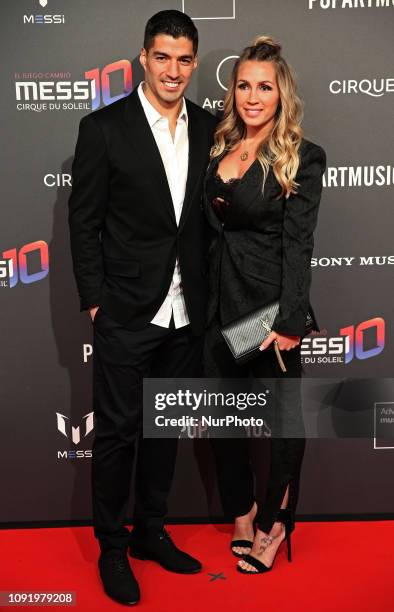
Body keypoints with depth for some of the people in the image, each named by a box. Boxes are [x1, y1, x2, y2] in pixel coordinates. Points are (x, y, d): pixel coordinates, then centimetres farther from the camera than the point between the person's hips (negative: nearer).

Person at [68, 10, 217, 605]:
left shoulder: (208, 128, 6)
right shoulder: (104, 128, -7)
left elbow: (210, 216, 9)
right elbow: (84, 222, -6)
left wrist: (206, 296, 5)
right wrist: (95, 300, -8)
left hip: (186, 313, 5)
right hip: (127, 312, -4)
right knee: (118, 430, 7)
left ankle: (150, 531, 35)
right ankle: (112, 548, 26)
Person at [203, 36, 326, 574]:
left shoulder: (302, 158, -8)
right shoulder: (219, 150, 8)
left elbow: (297, 244, -13)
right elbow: (207, 230, 9)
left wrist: (289, 321, -19)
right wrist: (200, 301, 5)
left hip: (270, 305, -5)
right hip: (220, 301, 6)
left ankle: (275, 523, 28)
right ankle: (242, 511, 35)